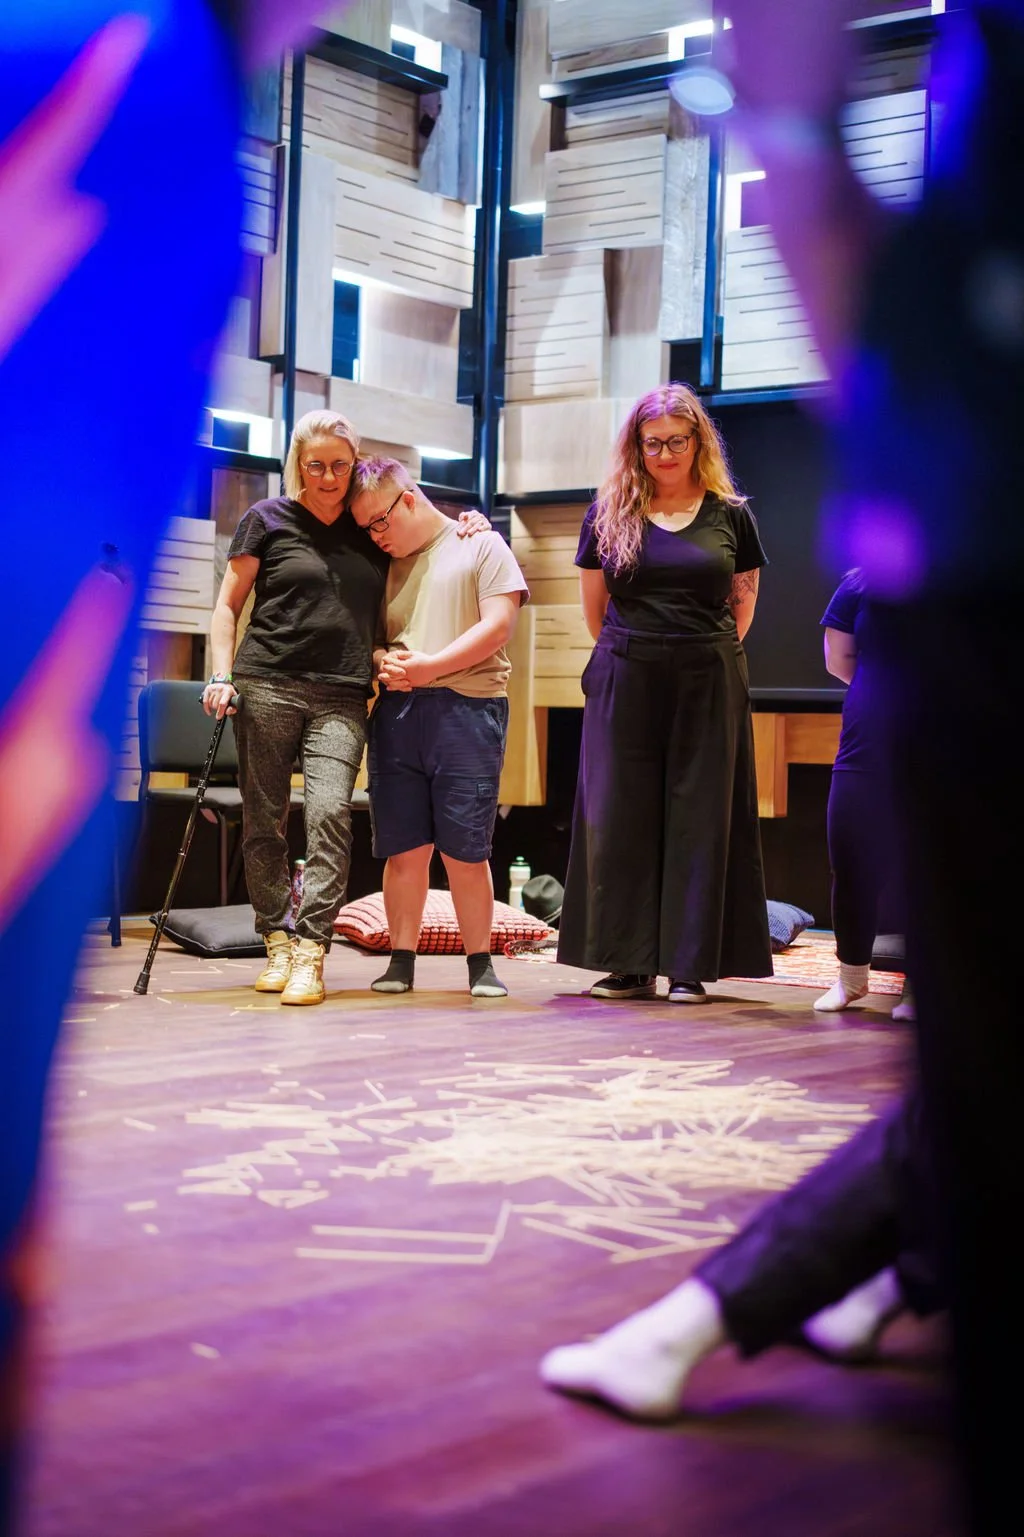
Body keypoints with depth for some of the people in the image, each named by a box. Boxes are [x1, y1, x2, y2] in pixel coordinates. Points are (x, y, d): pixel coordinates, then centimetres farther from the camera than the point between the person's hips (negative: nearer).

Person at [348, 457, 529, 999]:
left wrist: (430, 666, -14)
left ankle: (480, 964, 8)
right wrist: (383, 662, -4)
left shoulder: (482, 546, 6)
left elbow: (497, 626, -5)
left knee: (465, 850, -3)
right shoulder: (386, 566, 20)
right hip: (396, 711, 4)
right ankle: (402, 961, 10)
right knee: (404, 848, 2)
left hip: (468, 708, -4)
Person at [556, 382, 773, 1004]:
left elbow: (744, 603, 12)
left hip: (707, 686, -1)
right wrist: (636, 656, 11)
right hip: (624, 683, 1)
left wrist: (706, 657, 9)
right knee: (620, 817, 0)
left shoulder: (730, 514, 5)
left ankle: (690, 966, 6)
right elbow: (594, 605, 12)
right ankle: (629, 964, 7)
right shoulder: (610, 512, 6)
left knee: (699, 818, 0)